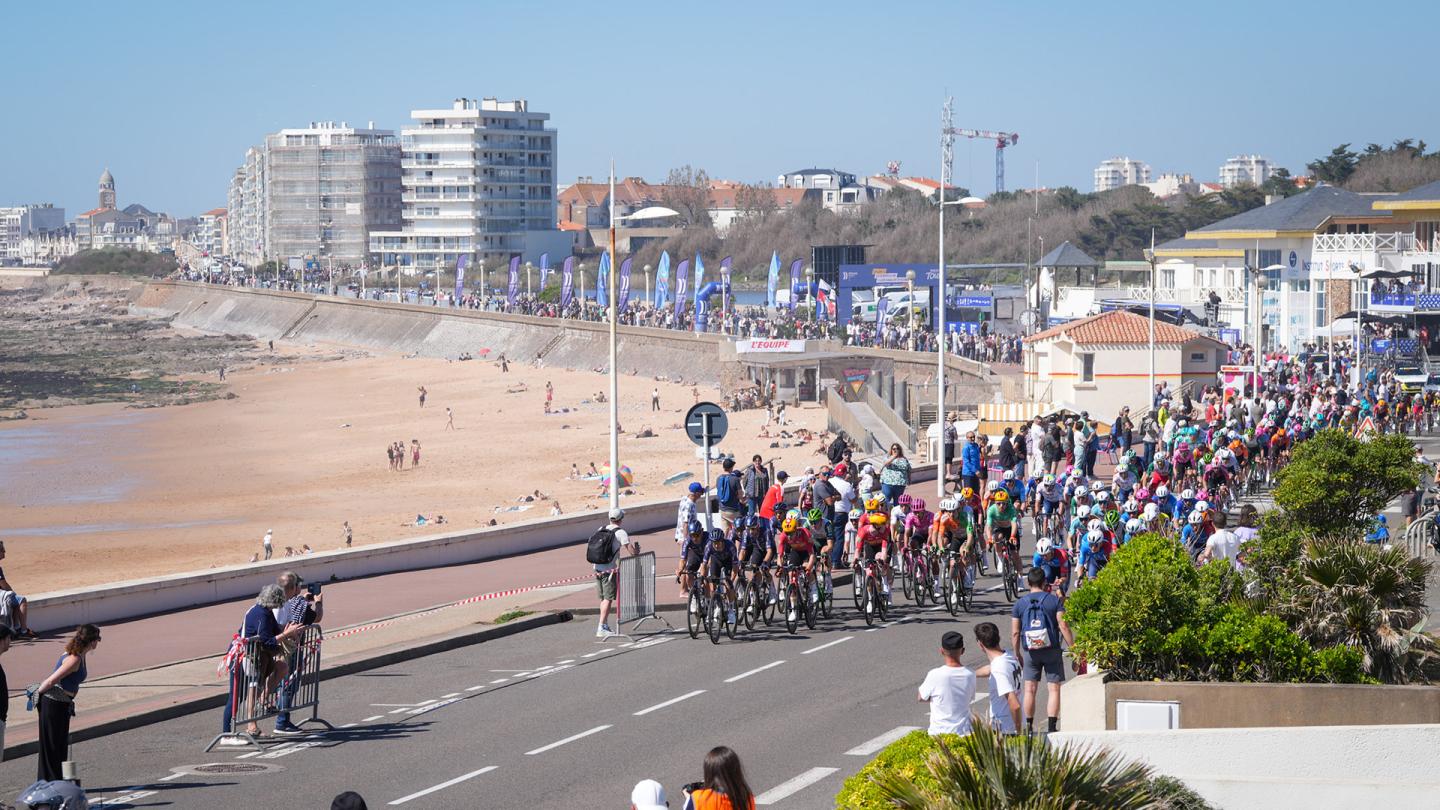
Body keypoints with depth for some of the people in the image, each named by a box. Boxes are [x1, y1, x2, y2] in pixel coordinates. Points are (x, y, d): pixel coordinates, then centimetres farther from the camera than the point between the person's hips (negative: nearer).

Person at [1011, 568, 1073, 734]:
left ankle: (1029, 726, 11)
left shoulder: (1019, 603, 2)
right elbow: (1063, 626, -10)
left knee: (1030, 689, 9)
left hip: (1030, 652, 2)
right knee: (1054, 689, 2)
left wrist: (1017, 655, 13)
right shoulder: (1055, 600, -4)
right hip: (1052, 650, -2)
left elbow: (1015, 633, 2)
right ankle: (1052, 726, -6)